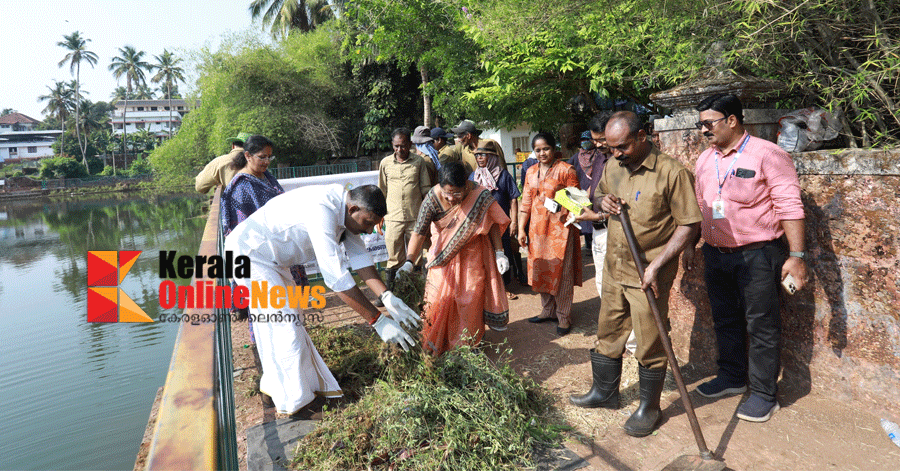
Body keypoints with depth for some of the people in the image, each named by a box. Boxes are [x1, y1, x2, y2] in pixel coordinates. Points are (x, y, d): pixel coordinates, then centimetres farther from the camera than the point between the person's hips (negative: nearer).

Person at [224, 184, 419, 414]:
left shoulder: (343, 206, -5)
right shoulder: (322, 212, -35)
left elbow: (359, 255, -5)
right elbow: (337, 278, -38)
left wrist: (387, 297, -17)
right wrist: (378, 320, -35)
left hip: (270, 260, 10)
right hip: (248, 254, -10)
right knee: (285, 327, -8)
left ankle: (275, 383, 32)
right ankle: (292, 400, 9)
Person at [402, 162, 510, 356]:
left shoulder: (479, 195, -24)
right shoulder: (432, 199, -25)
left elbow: (493, 223, -9)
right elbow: (419, 232, -26)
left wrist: (499, 252, -11)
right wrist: (409, 262, -36)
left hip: (472, 252, 0)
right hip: (444, 252, 0)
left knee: (470, 297, 7)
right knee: (440, 296, 4)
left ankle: (468, 344, 26)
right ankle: (436, 343, 25)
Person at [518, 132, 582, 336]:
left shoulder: (566, 170, -4)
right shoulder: (531, 172, 13)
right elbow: (526, 203, 14)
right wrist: (521, 229, 10)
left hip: (559, 227, -6)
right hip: (537, 227, 6)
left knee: (560, 272, -1)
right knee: (540, 270, 11)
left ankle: (564, 317, 11)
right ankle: (548, 311, 27)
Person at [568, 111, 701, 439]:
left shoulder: (671, 172, -15)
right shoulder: (612, 168, 5)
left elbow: (689, 224, -14)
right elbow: (598, 194, 24)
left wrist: (657, 265, -20)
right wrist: (602, 202, -2)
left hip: (649, 276, -6)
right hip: (614, 269, 6)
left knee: (649, 345, 5)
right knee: (607, 334, 17)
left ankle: (649, 407, 26)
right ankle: (604, 393, 37)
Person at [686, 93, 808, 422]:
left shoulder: (767, 155, -11)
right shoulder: (705, 160, 9)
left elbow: (790, 207, -14)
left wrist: (796, 256, -18)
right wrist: (690, 245, 17)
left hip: (757, 255, -6)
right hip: (716, 253, 7)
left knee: (761, 326, 3)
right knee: (725, 320, 17)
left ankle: (764, 394, 16)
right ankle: (733, 377, 33)